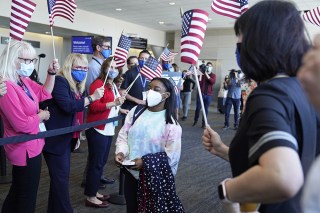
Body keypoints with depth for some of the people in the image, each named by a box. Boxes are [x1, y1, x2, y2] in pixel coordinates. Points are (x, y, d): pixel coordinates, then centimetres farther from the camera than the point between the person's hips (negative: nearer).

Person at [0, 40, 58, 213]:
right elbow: (22, 124, -28)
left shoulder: (24, 81, 3)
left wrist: (51, 73, 1)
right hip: (25, 149, -10)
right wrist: (42, 115, -11)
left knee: (17, 192, 26)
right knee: (27, 197, 8)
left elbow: (44, 94, 13)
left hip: (29, 146, 10)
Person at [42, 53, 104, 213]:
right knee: (61, 177, -6)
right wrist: (92, 97, -25)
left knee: (60, 176, 16)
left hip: (66, 138, 9)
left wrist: (77, 134, 25)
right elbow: (67, 106, -28)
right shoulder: (60, 81, -13)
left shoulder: (77, 86, 14)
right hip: (55, 138, -9)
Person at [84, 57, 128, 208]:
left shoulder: (113, 85, 15)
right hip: (98, 130, -9)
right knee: (96, 163, -1)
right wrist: (114, 103, -28)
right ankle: (90, 197, 10)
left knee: (102, 162, 15)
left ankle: (94, 191, 28)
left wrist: (119, 109, 14)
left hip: (109, 129, 9)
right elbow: (94, 107, -22)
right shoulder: (98, 84, -13)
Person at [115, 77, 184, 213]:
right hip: (131, 173, 4)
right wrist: (120, 152, -15)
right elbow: (123, 135, 4)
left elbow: (172, 155, -14)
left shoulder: (171, 122, -12)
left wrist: (145, 162, -22)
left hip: (155, 178, -4)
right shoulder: (136, 111, 0)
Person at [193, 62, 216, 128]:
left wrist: (207, 75, -17)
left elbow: (213, 82, -11)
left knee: (206, 109, 3)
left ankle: (204, 122, 10)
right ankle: (195, 121, 17)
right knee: (198, 108, 0)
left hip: (208, 95, 1)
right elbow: (199, 82, -7)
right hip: (201, 93, -1)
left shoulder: (213, 75, 7)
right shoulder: (202, 74, 3)